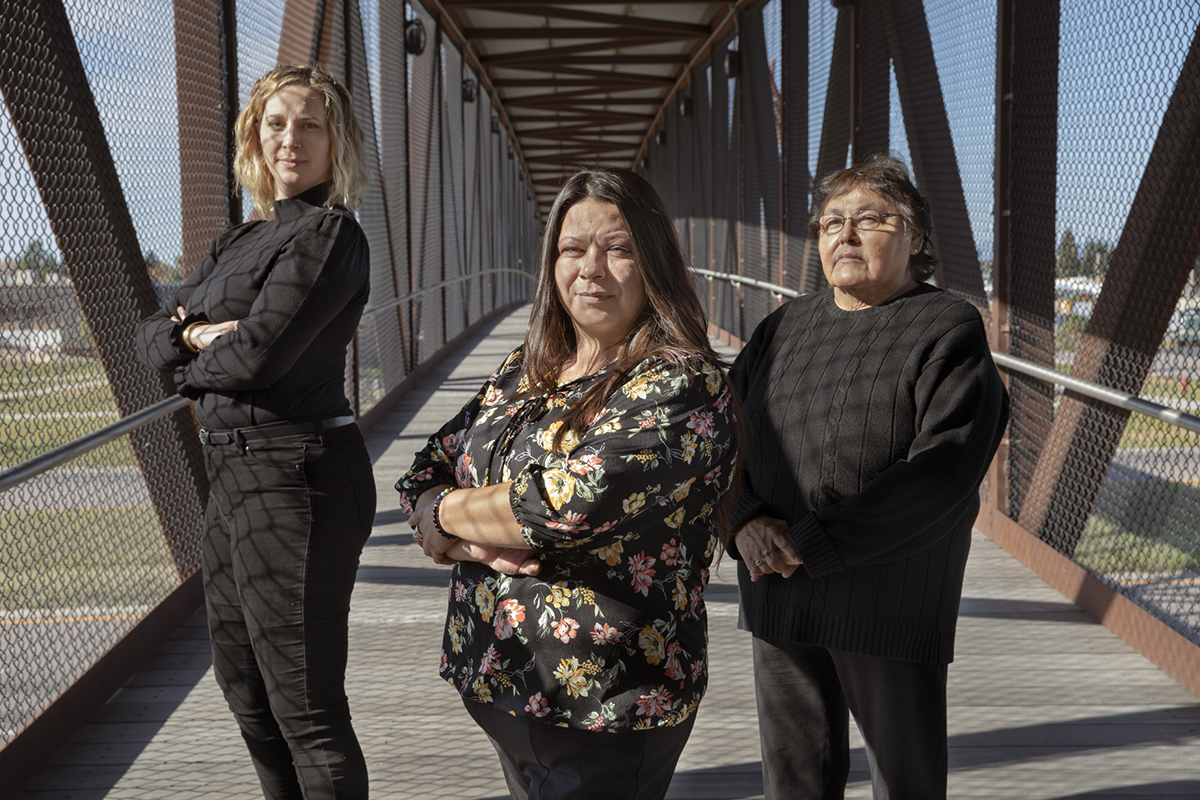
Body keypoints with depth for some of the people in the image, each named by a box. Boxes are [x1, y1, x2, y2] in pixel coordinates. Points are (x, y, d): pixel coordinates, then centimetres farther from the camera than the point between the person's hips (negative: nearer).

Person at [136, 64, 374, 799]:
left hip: (295, 476, -10)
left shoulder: (328, 234, -12)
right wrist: (196, 333, -12)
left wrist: (192, 368, -2)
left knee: (304, 708, -3)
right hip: (234, 471, 10)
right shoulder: (241, 240, 16)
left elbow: (258, 354, -23)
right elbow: (153, 335, 11)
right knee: (244, 683, 21)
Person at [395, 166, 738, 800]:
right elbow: (421, 482, 8)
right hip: (497, 688, 7)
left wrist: (451, 509, -9)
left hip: (602, 713, -7)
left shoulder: (683, 385, -15)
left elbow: (572, 502, -26)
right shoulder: (520, 374, 8)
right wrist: (476, 542, -15)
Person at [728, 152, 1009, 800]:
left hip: (891, 606, -4)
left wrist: (813, 542, -19)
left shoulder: (948, 330, -6)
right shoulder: (784, 328, 11)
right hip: (779, 596, 5)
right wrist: (746, 521, -11)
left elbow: (946, 470, -18)